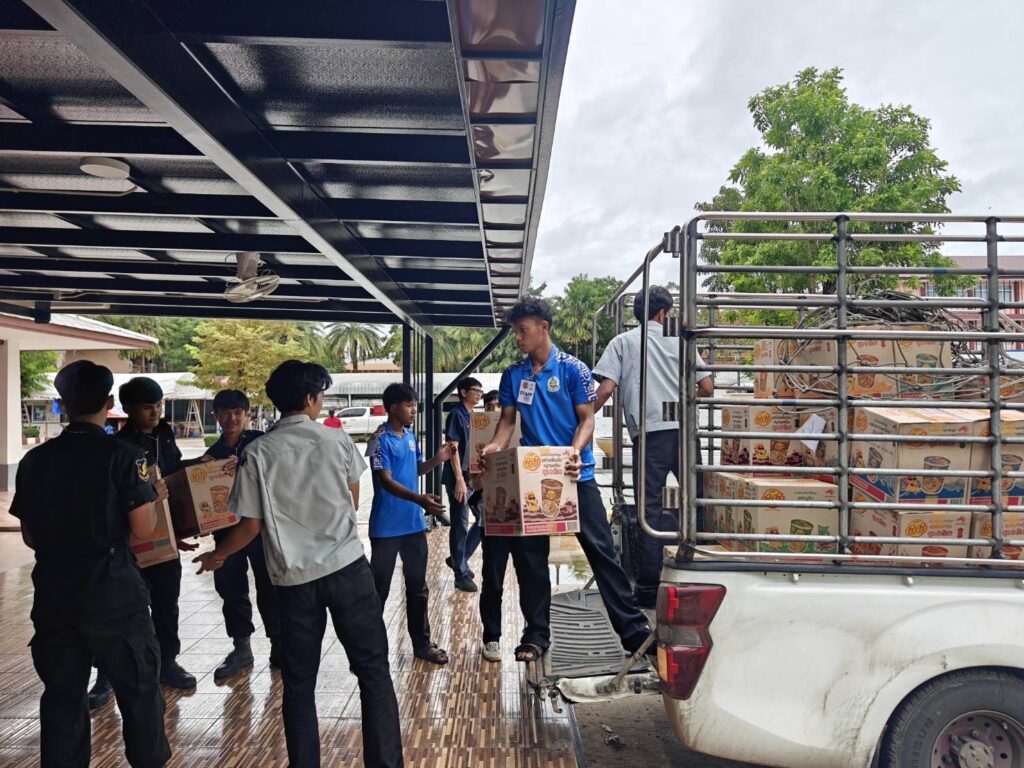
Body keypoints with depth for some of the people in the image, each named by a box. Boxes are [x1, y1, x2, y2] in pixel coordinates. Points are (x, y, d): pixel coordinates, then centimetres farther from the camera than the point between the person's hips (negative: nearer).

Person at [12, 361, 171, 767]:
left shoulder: (34, 460, 1)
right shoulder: (123, 456, -13)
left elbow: (29, 537, 9)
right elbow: (143, 530, -15)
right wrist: (152, 497, 4)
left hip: (53, 595, 4)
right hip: (114, 595, -4)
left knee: (61, 696, 15)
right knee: (139, 689, 13)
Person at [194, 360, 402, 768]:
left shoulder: (257, 453, -4)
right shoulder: (337, 439, -2)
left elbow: (251, 524, -1)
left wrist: (218, 555, 18)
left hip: (294, 577, 1)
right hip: (348, 566, -1)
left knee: (298, 682, 14)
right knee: (373, 670, 8)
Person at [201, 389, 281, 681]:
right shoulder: (212, 453, 13)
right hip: (226, 528, 4)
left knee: (269, 586, -1)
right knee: (231, 589, 9)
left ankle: (279, 646, 11)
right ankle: (241, 648, 23)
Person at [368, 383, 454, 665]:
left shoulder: (411, 436, 7)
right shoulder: (381, 440, -15)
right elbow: (386, 481, -22)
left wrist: (438, 459, 0)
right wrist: (419, 499, -35)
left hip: (414, 524, 7)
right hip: (386, 527, -7)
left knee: (418, 586, 14)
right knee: (379, 587, 6)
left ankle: (422, 643, 26)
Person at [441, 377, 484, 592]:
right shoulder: (456, 415, -10)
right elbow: (453, 449, -16)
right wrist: (459, 480, -21)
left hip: (476, 477, 8)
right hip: (460, 479, -8)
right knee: (461, 525, -1)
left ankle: (458, 559, 23)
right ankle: (461, 574, 9)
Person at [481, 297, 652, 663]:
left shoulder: (572, 369, -6)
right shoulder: (512, 375, 5)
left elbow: (587, 418, -6)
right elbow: (508, 419, 10)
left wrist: (575, 452, -24)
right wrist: (495, 447, -10)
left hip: (576, 475, -3)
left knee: (601, 551, 0)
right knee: (531, 557, 9)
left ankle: (633, 629, 11)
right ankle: (536, 635, 23)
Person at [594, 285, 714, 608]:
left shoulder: (622, 342, 10)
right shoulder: (678, 341, 14)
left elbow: (607, 389, -4)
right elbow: (707, 388, 9)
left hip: (648, 433, -2)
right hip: (683, 430, 2)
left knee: (650, 509, 2)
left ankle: (648, 588, 5)